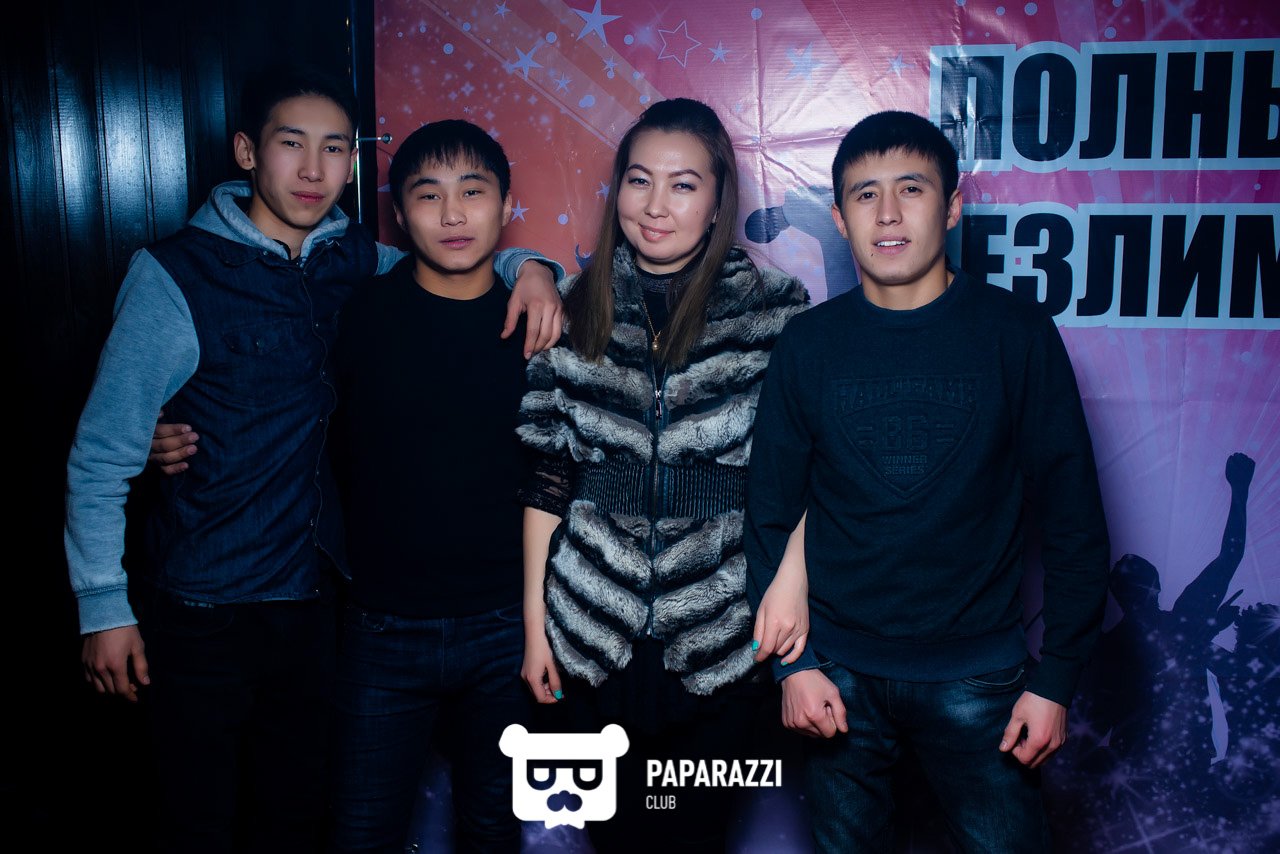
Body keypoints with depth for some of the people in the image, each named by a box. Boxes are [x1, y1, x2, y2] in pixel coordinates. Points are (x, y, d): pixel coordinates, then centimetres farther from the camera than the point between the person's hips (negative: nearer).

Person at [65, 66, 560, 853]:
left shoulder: (358, 263, 0)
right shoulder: (176, 276, -12)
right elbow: (102, 456, -9)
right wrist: (104, 608, -9)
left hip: (316, 602, 4)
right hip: (205, 612, -4)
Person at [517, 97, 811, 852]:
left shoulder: (775, 309, -2)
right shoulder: (576, 309, 3)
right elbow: (548, 477, 4)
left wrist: (793, 576, -13)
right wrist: (534, 619, 5)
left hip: (721, 633, -1)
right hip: (593, 629, 2)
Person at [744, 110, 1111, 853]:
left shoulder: (1018, 334, -5)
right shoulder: (809, 344, -1)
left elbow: (1073, 519, -3)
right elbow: (771, 517, 2)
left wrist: (1057, 680, -4)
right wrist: (793, 661, -3)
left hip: (975, 675, -1)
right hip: (839, 676, 2)